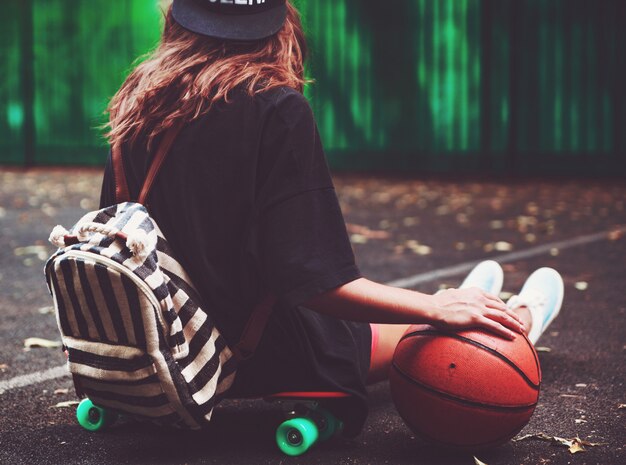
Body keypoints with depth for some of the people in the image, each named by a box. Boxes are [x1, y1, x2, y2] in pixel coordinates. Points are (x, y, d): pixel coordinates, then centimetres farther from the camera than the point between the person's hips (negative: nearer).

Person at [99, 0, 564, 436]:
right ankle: (514, 324, 52)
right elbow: (315, 281, -28)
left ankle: (484, 315, 58)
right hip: (265, 360, -7)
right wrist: (437, 309, -21)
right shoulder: (277, 107, -23)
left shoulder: (138, 102, -4)